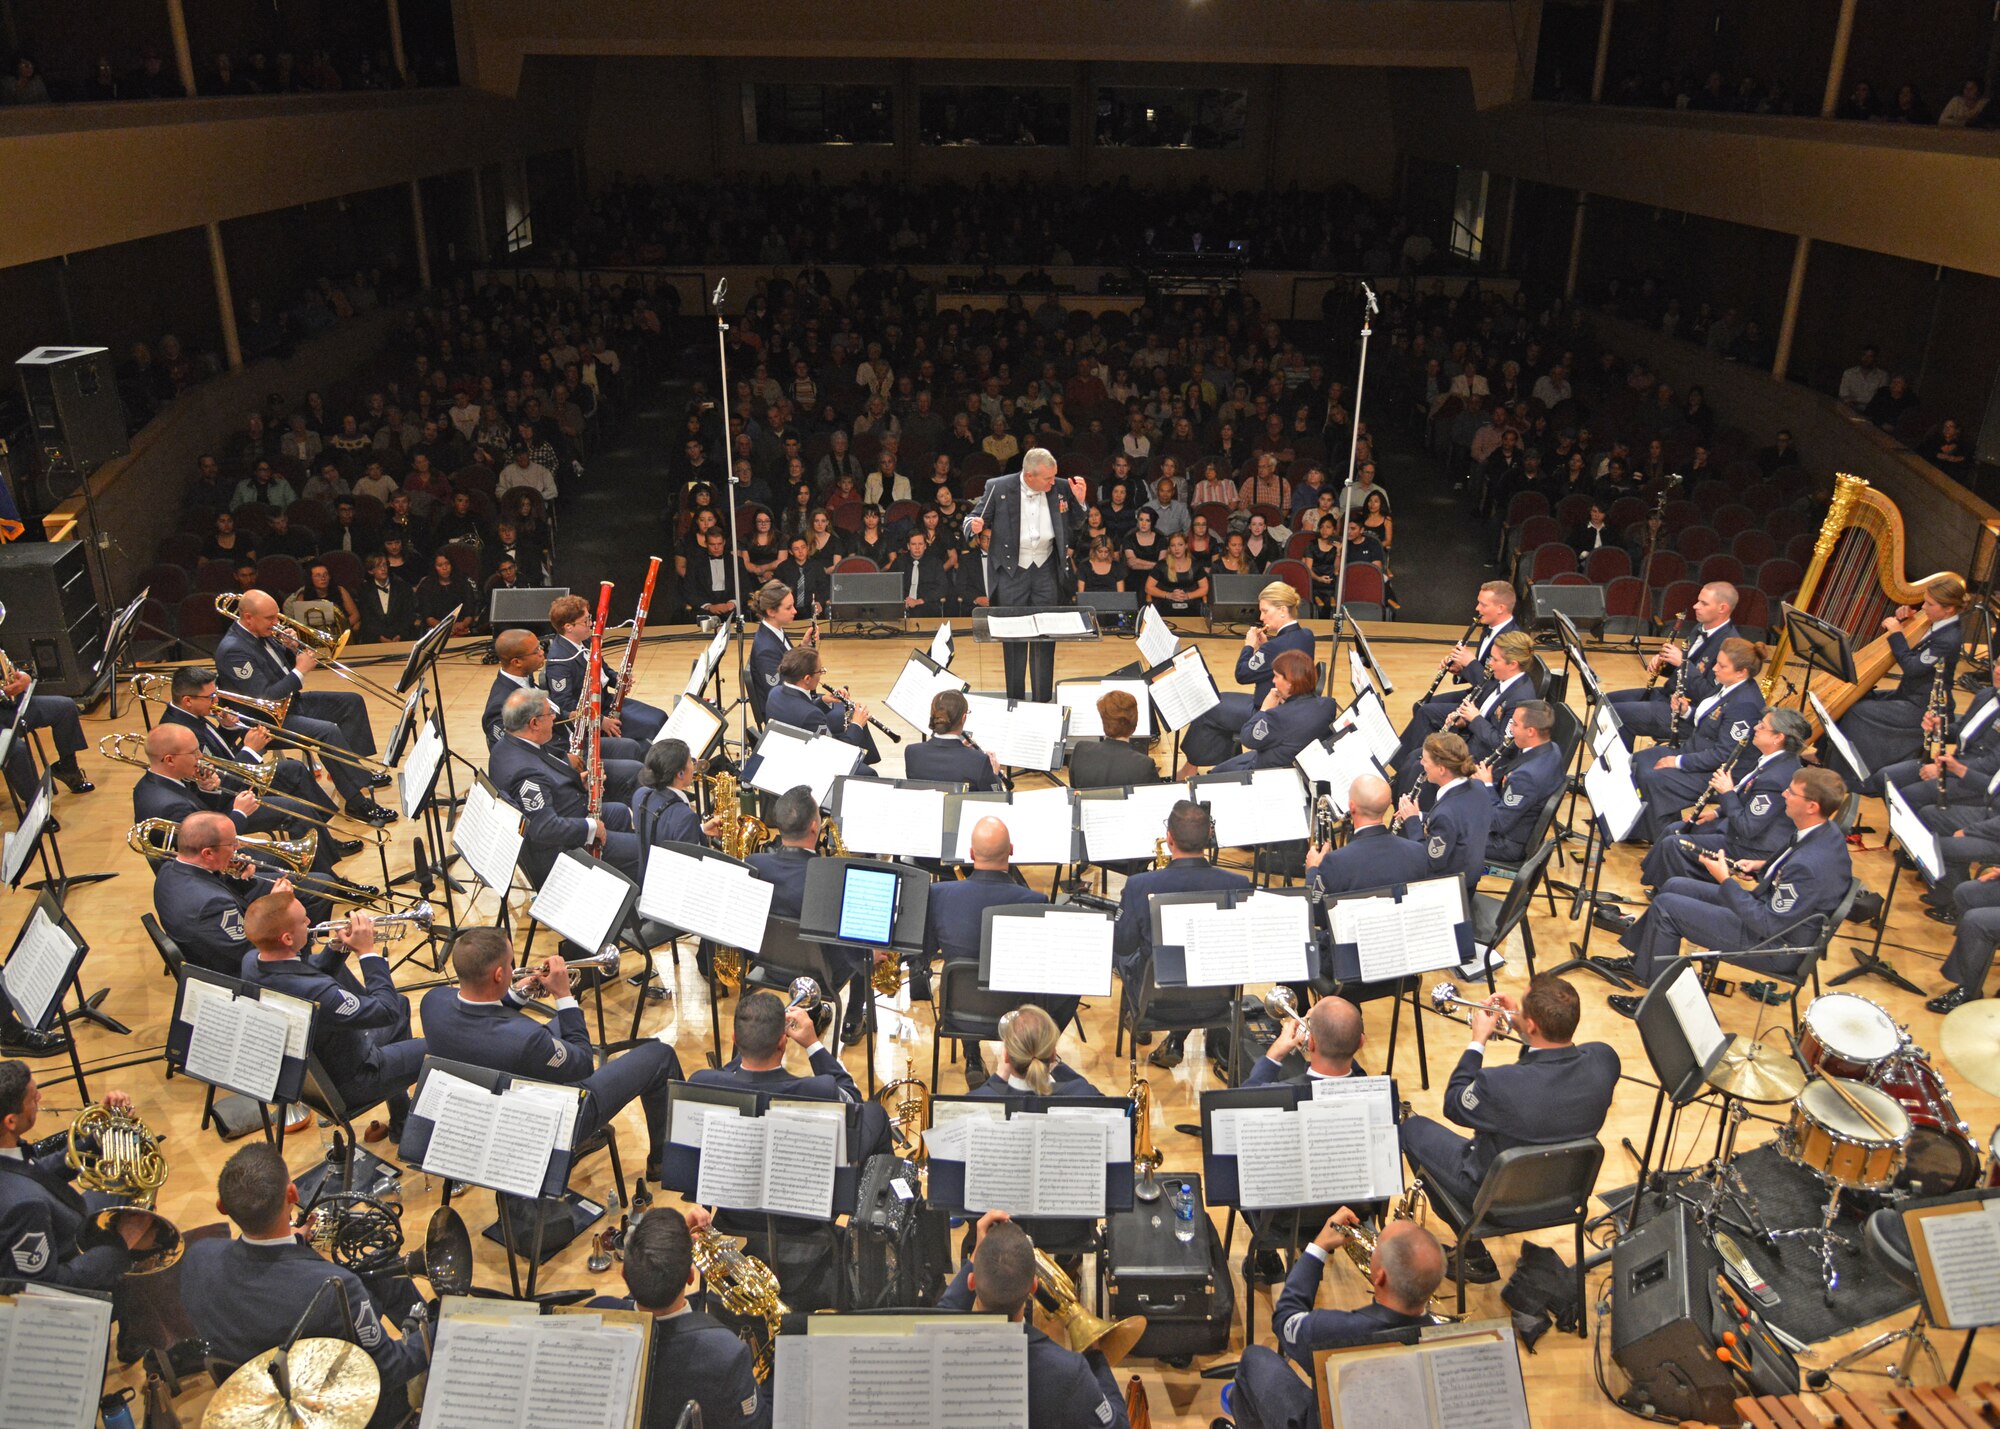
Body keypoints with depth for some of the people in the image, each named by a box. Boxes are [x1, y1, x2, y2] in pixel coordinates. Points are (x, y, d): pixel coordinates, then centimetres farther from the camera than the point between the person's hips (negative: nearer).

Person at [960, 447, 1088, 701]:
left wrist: (1079, 501, -8)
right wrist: (974, 526, -24)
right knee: (1013, 640, 4)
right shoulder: (998, 488, -10)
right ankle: (1014, 701, 15)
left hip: (1046, 571, 2)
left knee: (1045, 640, 5)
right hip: (1011, 572, -2)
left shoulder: (1060, 489, -2)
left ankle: (1043, 701, 14)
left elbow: (1073, 526, 10)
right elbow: (973, 519, -1)